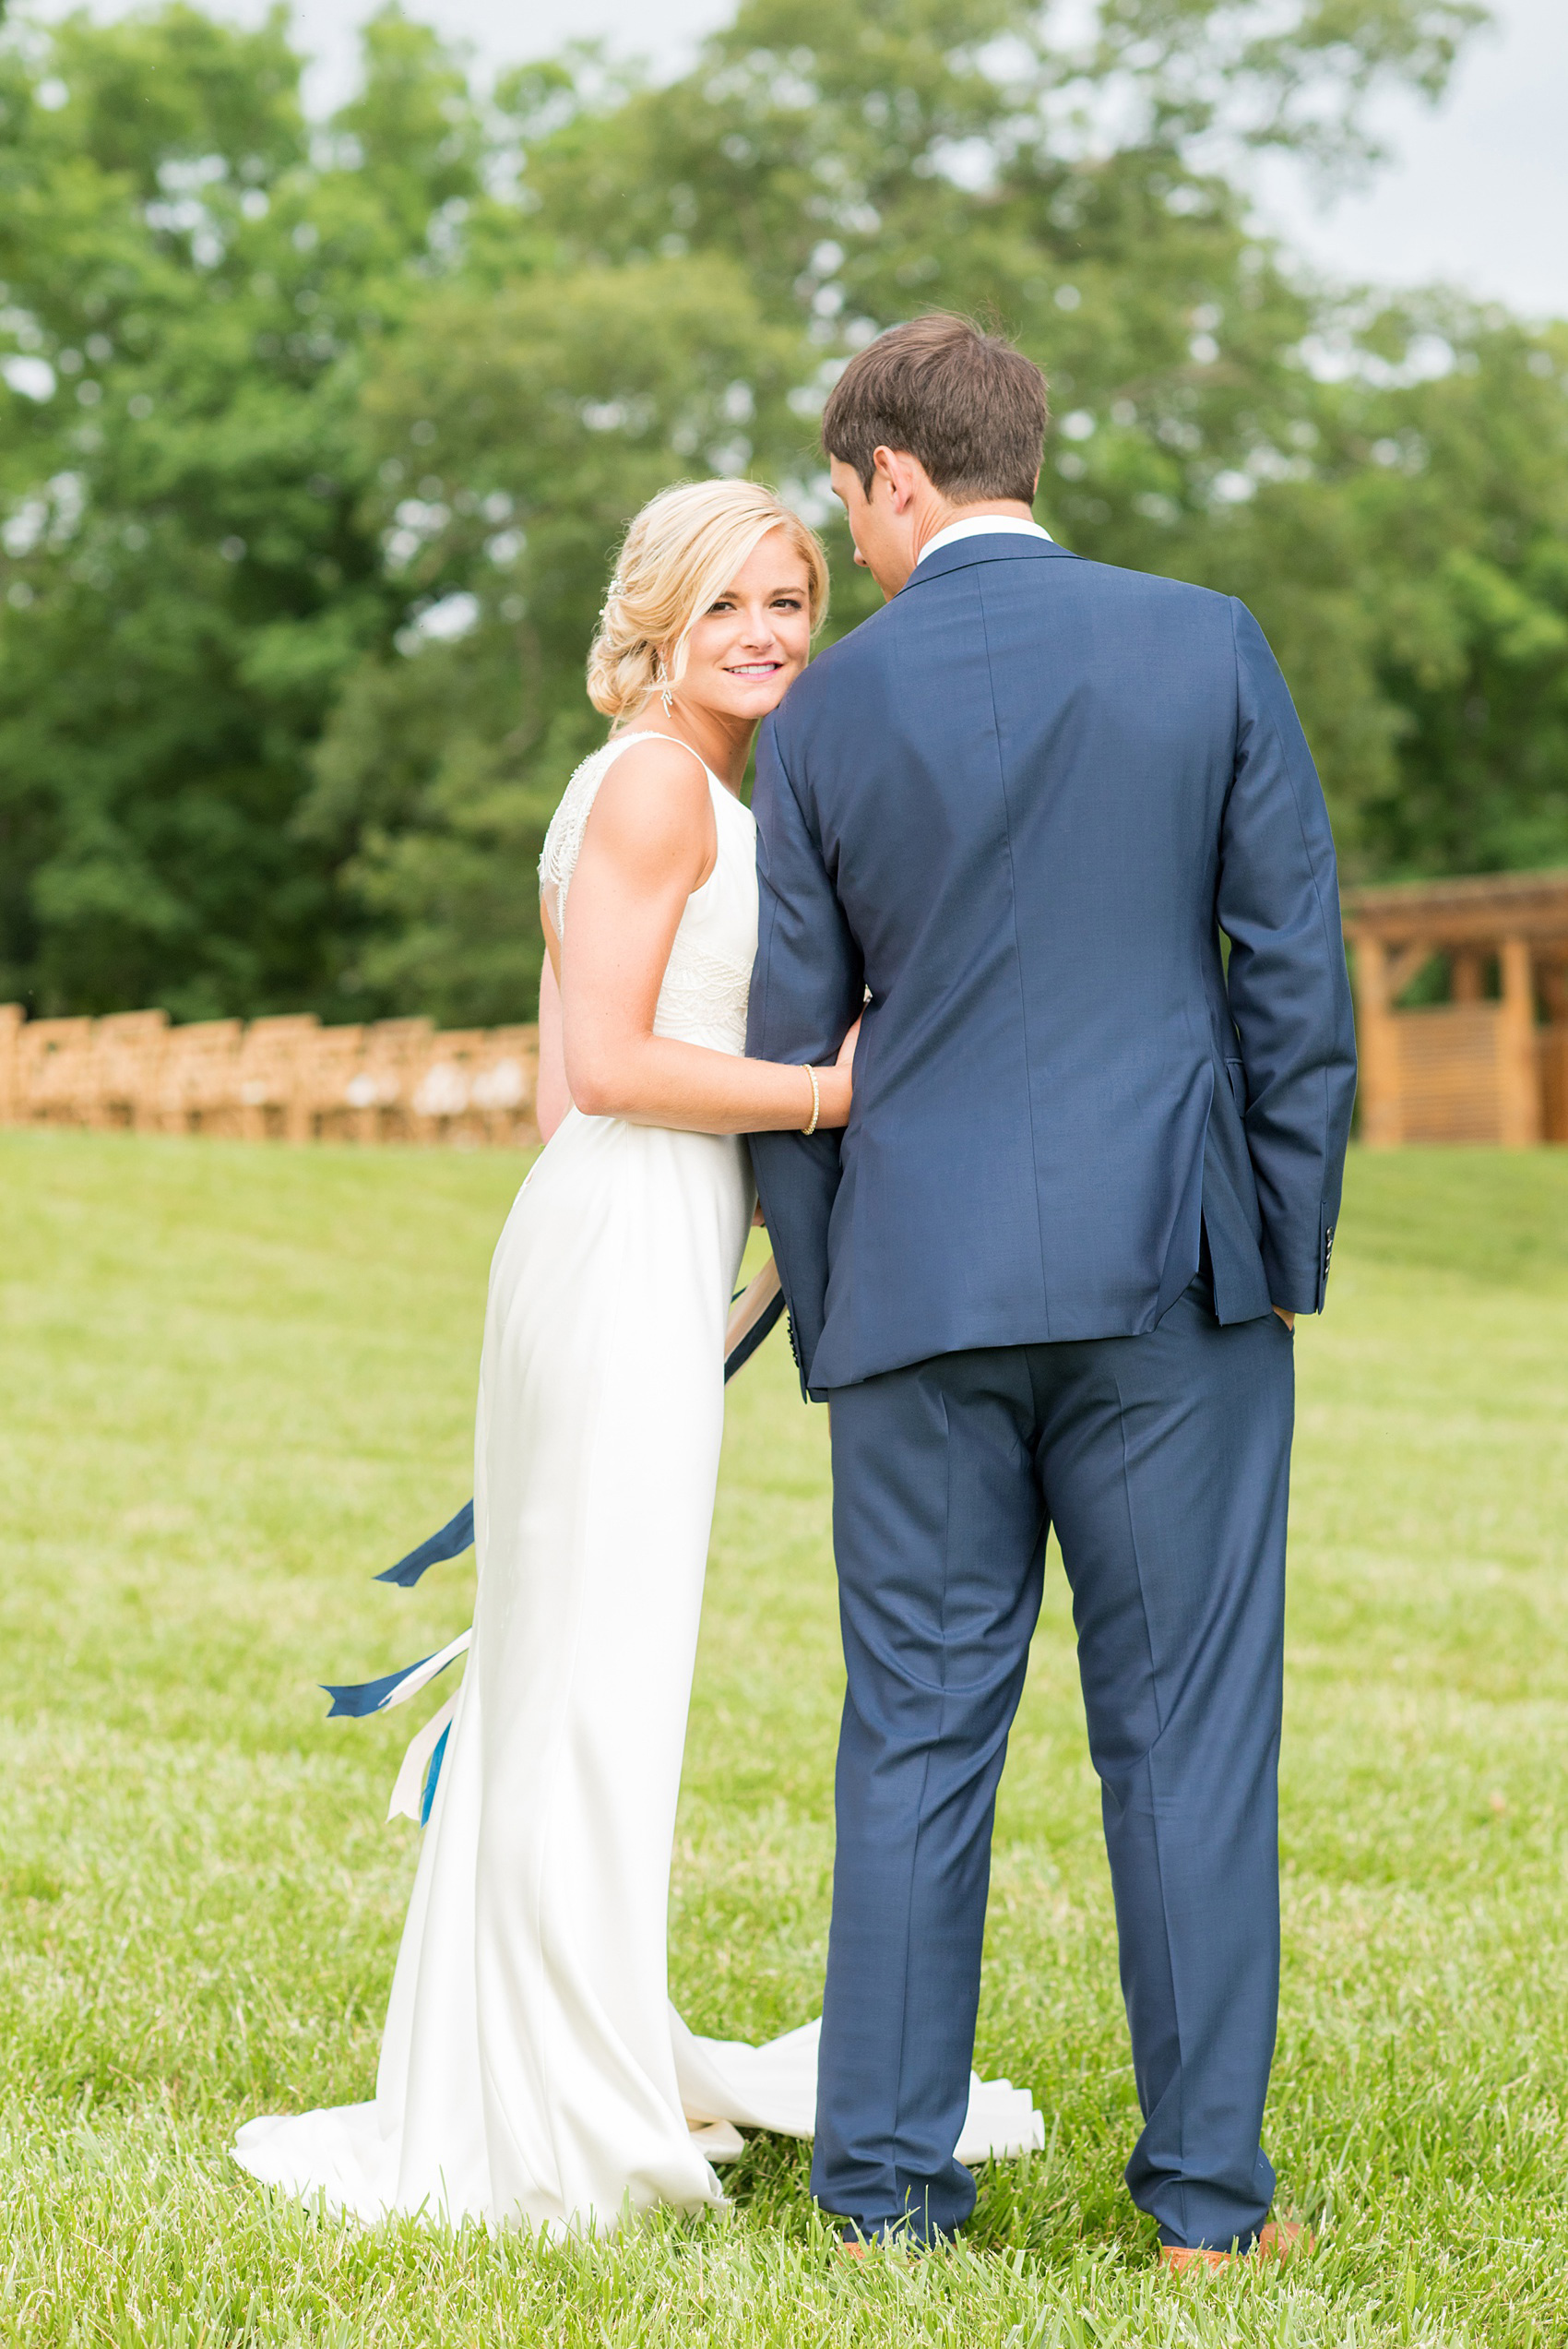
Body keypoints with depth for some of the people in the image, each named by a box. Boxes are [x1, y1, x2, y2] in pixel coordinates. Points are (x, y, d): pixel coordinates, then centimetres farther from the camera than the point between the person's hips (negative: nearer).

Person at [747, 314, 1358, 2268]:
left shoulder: (824, 714, 1)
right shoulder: (1206, 647, 1)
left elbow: (790, 1045, 4)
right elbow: (1297, 973, -1)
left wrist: (822, 1303, 13)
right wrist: (1287, 1247, 6)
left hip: (920, 1287, 1)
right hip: (1169, 1273, 0)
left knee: (916, 1735, 8)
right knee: (1187, 1734, 6)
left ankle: (885, 2180, 13)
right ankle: (1205, 2189, 11)